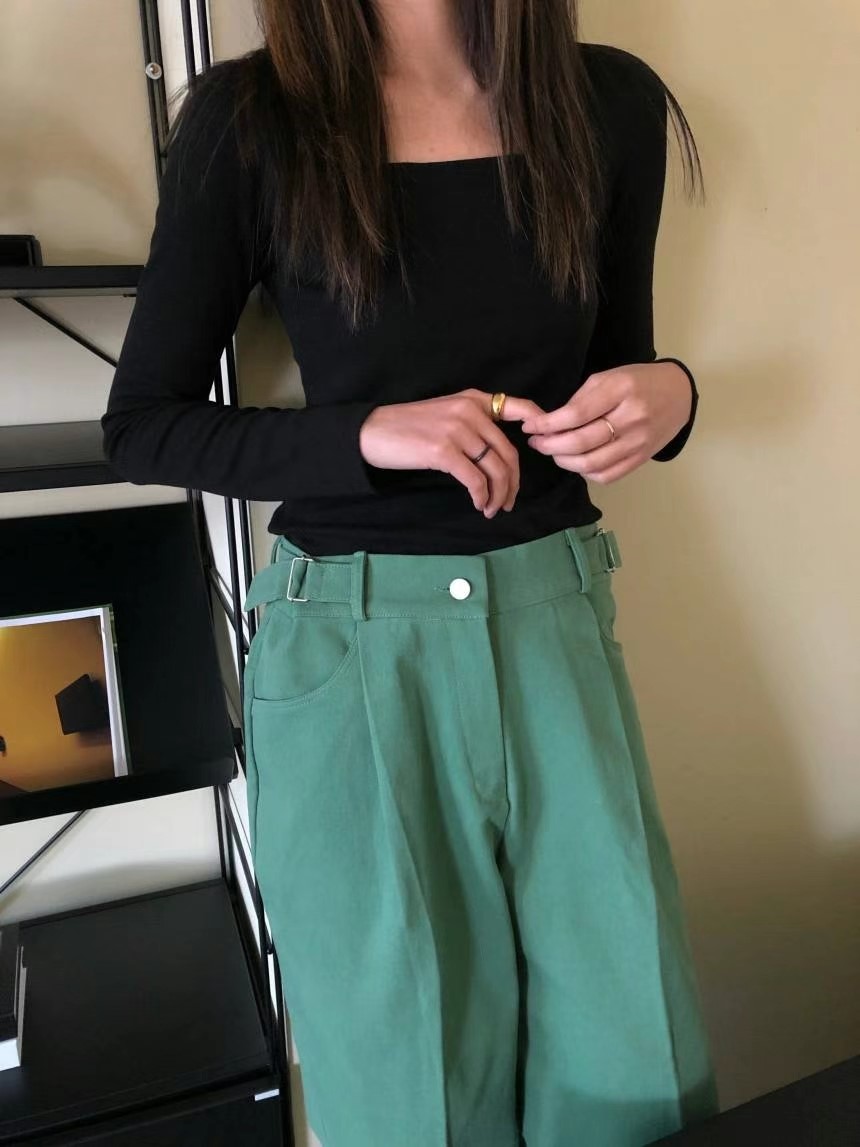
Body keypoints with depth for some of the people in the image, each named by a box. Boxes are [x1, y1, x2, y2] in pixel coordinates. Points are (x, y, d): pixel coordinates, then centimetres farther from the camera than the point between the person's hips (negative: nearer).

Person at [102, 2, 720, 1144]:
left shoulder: (613, 103, 5)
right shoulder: (249, 120, -3)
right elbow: (141, 426, -1)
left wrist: (668, 396, -9)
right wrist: (370, 434, -16)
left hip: (554, 613, 3)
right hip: (348, 635, -2)